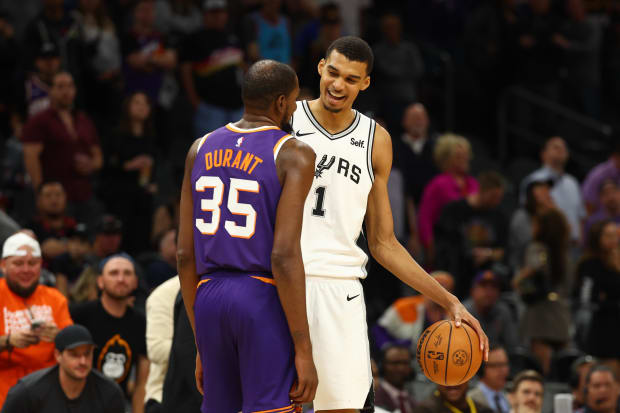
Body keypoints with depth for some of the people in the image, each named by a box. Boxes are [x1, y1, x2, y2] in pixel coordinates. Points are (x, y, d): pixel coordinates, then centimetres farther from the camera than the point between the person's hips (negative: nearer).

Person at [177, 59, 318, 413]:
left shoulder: (201, 149, 12)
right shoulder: (293, 155, -6)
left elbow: (185, 256, 11)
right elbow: (284, 255, -16)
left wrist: (202, 347, 18)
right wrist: (304, 350, -14)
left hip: (209, 298, 6)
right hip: (267, 303, -6)